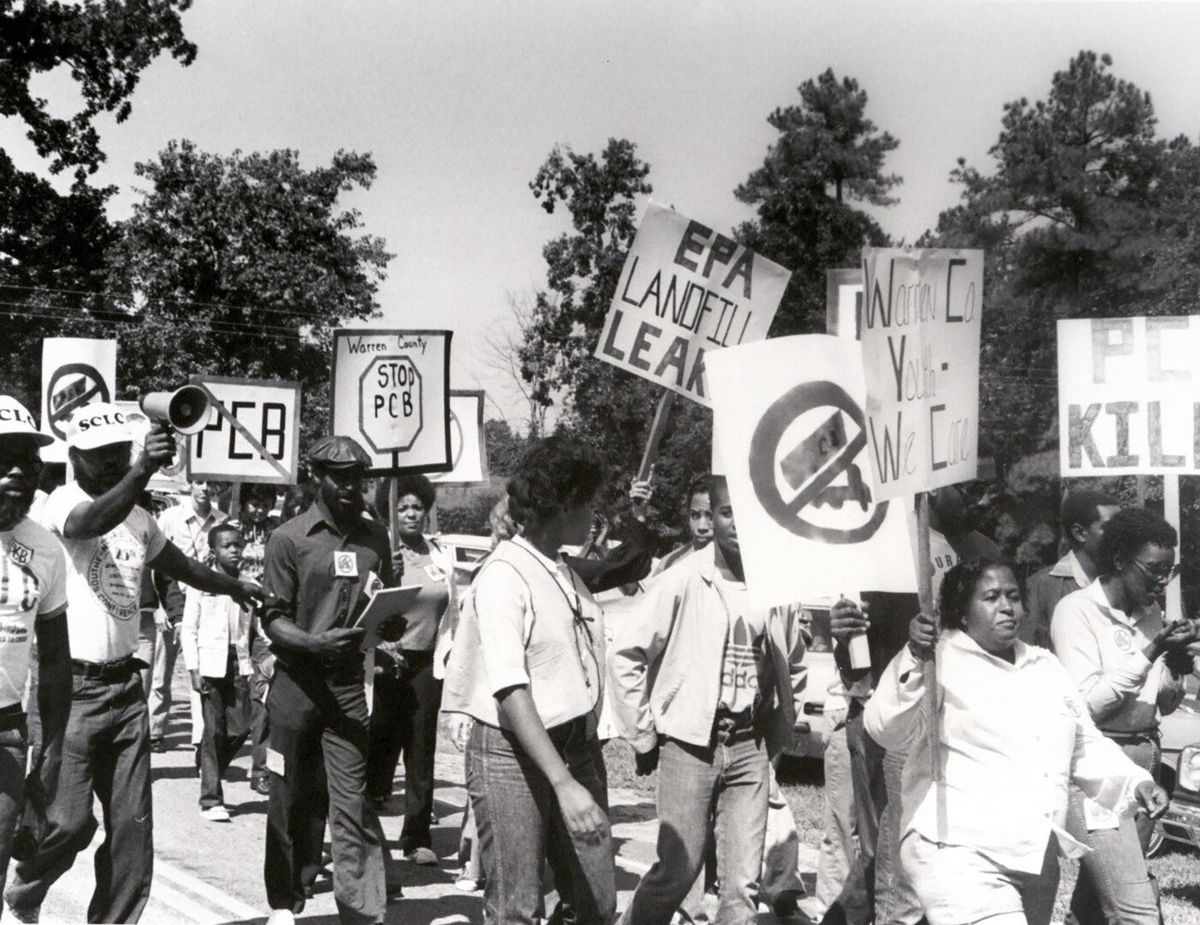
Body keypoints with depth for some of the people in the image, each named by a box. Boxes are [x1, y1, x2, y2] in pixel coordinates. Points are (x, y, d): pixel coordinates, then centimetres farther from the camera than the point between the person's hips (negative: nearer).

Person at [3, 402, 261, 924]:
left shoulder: (138, 517, 12)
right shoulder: (62, 503, -11)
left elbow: (181, 566, 31)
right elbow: (92, 522, -36)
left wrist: (233, 586, 28)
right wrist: (141, 472, -51)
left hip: (124, 684, 7)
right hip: (71, 686, -7)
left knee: (131, 825, 6)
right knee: (69, 821, -8)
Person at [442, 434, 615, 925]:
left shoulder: (568, 572, 11)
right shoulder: (503, 575, -13)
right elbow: (511, 692, -22)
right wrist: (563, 782, -28)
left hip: (577, 748, 8)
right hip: (513, 754, -8)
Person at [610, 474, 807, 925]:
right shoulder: (683, 581, -9)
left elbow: (793, 668, 19)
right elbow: (625, 656, -7)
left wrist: (777, 736, 13)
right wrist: (645, 736, -5)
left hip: (750, 747, 4)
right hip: (690, 744, -4)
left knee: (743, 884, 4)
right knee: (677, 872, -1)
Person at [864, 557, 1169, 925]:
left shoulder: (1045, 666, 17)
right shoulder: (939, 661, -5)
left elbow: (1084, 746, 24)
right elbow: (887, 731, -19)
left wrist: (1134, 782, 8)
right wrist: (914, 663, -33)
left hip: (1037, 858, 7)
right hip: (959, 852, -7)